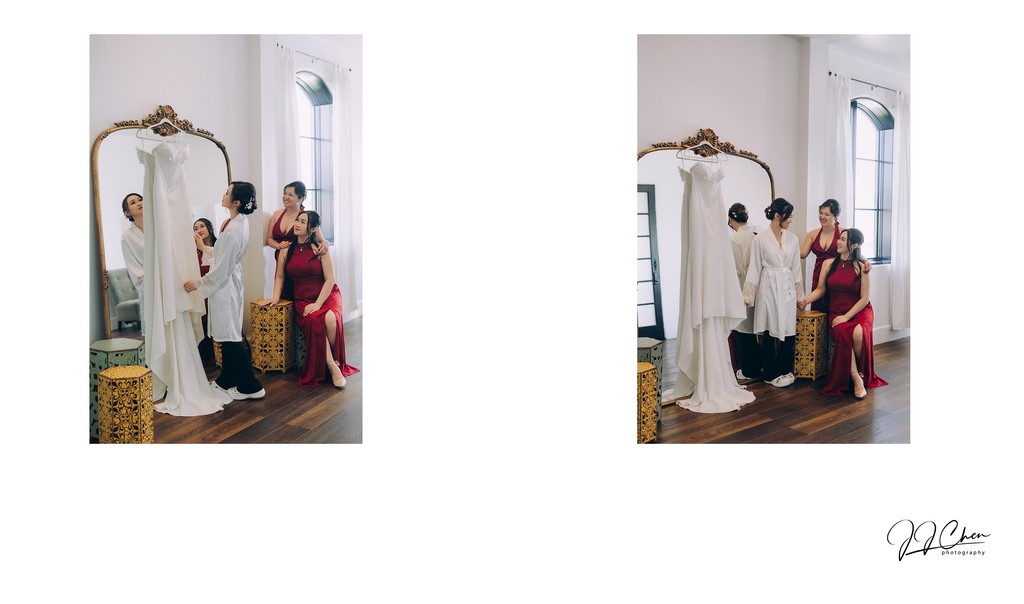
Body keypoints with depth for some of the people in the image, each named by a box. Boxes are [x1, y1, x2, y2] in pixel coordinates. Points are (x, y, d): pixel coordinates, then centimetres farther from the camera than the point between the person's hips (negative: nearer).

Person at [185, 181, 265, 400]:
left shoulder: (233, 231, -27)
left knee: (230, 335, -1)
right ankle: (226, 380, 31)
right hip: (230, 278, 10)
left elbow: (222, 269, -21)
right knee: (227, 333, 18)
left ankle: (250, 386, 5)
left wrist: (199, 283, -11)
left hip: (224, 284, -10)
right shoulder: (241, 220, 2)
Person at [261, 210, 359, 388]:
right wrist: (276, 297, -1)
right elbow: (279, 277, 13)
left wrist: (318, 304, -16)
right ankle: (332, 367, -23)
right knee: (315, 321, -32)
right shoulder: (287, 250, 5)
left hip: (327, 295, -1)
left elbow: (330, 279, -7)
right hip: (303, 298, 1)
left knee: (330, 318, -34)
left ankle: (337, 361, -10)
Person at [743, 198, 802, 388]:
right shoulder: (760, 239, -5)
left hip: (787, 288, 4)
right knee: (769, 332, 1)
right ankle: (771, 374, 12)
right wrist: (748, 295, -5)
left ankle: (786, 370, 18)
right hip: (769, 288, -4)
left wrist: (799, 294, 11)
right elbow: (754, 268, -3)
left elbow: (796, 268, 12)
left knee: (788, 330, 3)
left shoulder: (792, 239, 7)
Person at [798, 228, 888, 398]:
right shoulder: (828, 264, 4)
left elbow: (864, 298, -5)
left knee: (858, 333, -34)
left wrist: (847, 316, -15)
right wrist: (805, 300, -11)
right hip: (836, 312, 1)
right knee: (843, 334, -33)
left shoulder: (861, 268, -3)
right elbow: (820, 289, 7)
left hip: (860, 311, -1)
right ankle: (856, 378, -22)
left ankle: (862, 373, -6)